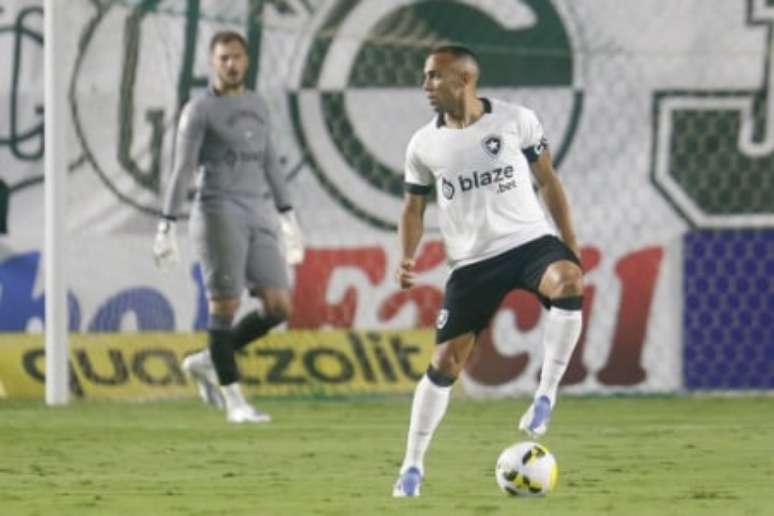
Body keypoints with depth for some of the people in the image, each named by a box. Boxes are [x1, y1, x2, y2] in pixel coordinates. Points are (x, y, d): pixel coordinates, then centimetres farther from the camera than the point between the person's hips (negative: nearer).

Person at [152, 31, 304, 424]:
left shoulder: (257, 105, 16)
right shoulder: (199, 110, -4)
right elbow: (182, 170, -7)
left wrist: (288, 217, 21)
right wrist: (166, 227, -12)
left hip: (257, 216, 6)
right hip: (218, 214, -6)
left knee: (279, 309, -1)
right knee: (225, 306, -5)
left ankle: (207, 362, 17)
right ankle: (234, 400, 5)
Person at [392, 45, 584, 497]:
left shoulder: (517, 120, -4)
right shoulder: (424, 145, 3)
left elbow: (548, 181, 6)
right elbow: (414, 208, 14)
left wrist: (572, 248, 3)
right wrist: (407, 259, -5)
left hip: (530, 240, -2)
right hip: (473, 261, 2)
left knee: (567, 281, -36)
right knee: (446, 362, -1)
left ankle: (548, 393, -23)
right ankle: (413, 466, 12)